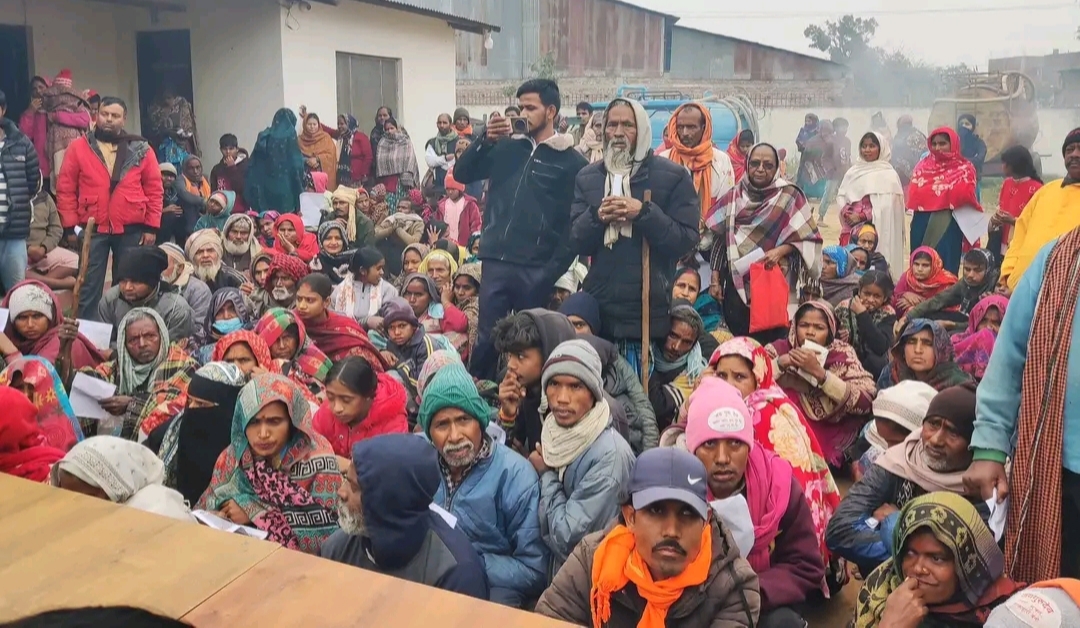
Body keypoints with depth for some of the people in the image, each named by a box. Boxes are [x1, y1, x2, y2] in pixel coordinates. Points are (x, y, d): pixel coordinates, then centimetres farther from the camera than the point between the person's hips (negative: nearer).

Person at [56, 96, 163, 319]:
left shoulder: (141, 150, 3)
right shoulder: (78, 148, 2)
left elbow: (155, 190, 3)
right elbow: (65, 190, 2)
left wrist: (151, 227, -2)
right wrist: (70, 227, -4)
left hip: (131, 230, 1)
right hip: (92, 230, 0)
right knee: (89, 288, 5)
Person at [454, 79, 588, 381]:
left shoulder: (571, 162, 0)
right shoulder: (506, 148, 11)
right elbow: (461, 174, 7)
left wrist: (555, 269, -12)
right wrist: (485, 140, -6)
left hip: (536, 268, -2)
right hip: (496, 261, 3)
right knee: (487, 338, 5)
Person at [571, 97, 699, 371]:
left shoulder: (673, 176, 0)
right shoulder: (587, 177, 12)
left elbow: (686, 241, -7)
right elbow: (576, 243, 7)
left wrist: (644, 212, -18)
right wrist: (596, 217, -13)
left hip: (649, 311, -3)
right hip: (598, 308, 3)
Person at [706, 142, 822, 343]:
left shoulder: (789, 197, 0)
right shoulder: (732, 198, 7)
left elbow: (807, 237, 0)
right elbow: (719, 240, 9)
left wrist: (781, 250, -17)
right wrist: (715, 280, 4)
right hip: (737, 285, 2)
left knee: (772, 341, -2)